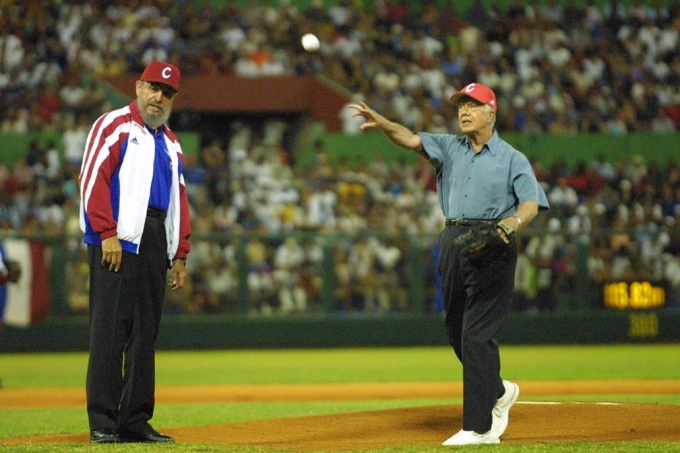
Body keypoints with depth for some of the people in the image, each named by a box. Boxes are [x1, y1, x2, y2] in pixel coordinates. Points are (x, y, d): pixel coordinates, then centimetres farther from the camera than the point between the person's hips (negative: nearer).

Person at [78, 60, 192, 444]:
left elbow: (180, 200, 22)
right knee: (110, 329, -10)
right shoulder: (114, 126, 3)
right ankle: (102, 423, -11)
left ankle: (136, 421, 9)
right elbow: (93, 180, -8)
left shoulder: (170, 143, 24)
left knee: (145, 335, 6)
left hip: (157, 246, 7)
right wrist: (107, 233, -17)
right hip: (118, 240, -7)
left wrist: (180, 255, 14)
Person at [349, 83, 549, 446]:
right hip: (453, 241, 6)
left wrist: (515, 221, -30)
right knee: (456, 329, 11)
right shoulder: (450, 147, 16)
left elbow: (532, 202, -8)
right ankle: (498, 391, 35)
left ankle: (479, 428, -8)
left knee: (477, 334, -10)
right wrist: (382, 124, -20)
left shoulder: (512, 158, 4)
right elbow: (412, 140, -1)